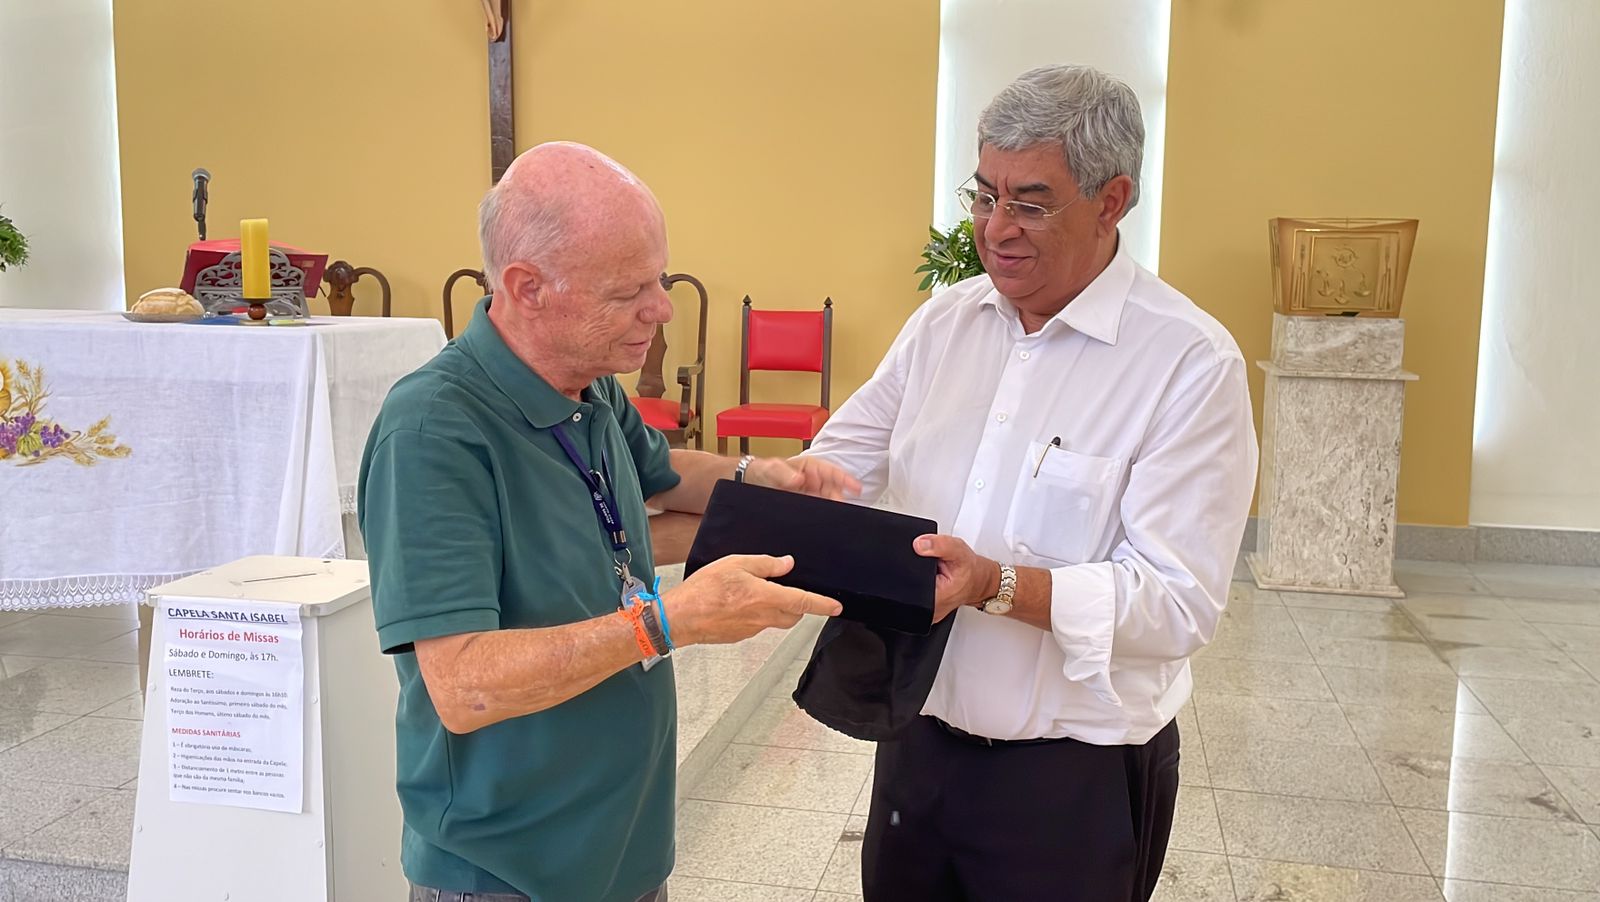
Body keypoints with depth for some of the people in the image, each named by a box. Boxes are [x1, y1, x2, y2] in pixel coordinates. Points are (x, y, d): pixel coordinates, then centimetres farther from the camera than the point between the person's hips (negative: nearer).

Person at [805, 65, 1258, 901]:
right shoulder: (943, 319, 3)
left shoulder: (1192, 361, -14)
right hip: (917, 738, 5)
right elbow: (842, 459, 7)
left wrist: (997, 586, -30)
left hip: (1076, 777, -5)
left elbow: (1181, 601, -19)